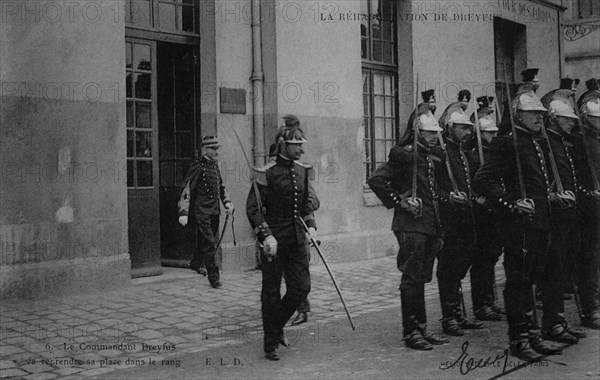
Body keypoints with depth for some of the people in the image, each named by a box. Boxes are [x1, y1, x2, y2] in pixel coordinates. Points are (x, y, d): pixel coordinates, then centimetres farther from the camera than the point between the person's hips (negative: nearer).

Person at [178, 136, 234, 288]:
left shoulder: (215, 165, 13)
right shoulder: (198, 166, -12)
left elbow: (221, 186, 26)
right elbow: (186, 188, -14)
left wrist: (227, 202, 11)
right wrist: (183, 213, -19)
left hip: (214, 211, 8)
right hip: (201, 211, -8)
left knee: (205, 241, 18)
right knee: (209, 244, -10)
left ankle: (196, 264, 42)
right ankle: (214, 277, -5)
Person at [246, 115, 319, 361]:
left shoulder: (302, 170, 7)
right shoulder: (267, 173, -10)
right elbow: (253, 208, -10)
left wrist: (311, 224, 1)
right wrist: (266, 236, -19)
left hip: (297, 239, 6)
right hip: (275, 241, -5)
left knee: (302, 287, 5)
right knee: (271, 292, 4)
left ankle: (276, 326, 29)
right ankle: (271, 343, 17)